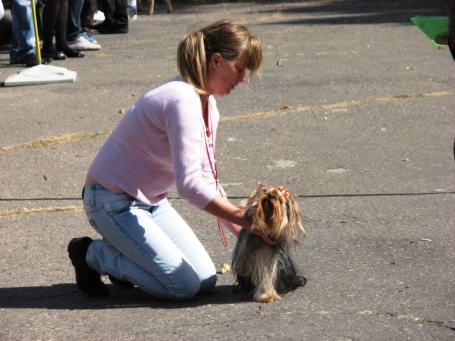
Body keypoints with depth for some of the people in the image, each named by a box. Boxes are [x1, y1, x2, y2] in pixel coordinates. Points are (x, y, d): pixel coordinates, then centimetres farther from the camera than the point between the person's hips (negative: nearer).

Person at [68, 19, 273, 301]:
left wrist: (242, 232, 1)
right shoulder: (182, 101, -26)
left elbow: (207, 181, 9)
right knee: (184, 286, -15)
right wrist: (245, 219, -25)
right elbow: (189, 184, -31)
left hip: (152, 202, 9)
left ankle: (124, 250, 15)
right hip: (113, 202, -9)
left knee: (206, 280, -1)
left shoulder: (208, 106, 5)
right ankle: (91, 254, 2)